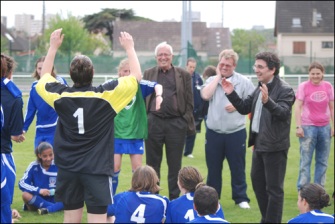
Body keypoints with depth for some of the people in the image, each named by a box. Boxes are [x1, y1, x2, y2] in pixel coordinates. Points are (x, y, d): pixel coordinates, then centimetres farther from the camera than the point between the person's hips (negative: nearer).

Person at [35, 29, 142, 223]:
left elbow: (44, 76, 19)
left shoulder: (61, 96, -3)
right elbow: (137, 76, -1)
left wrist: (53, 47, 23)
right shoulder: (106, 95, -12)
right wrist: (129, 48, 10)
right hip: (97, 169, -4)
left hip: (68, 168, 4)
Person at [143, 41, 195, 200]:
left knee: (175, 165, 6)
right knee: (152, 163, 8)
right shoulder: (148, 74, 10)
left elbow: (189, 101, 4)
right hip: (154, 122, 1)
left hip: (176, 123, -1)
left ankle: (174, 198, 14)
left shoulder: (183, 75, 6)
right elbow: (143, 98, 8)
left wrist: (189, 124, -3)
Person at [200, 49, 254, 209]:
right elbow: (205, 95, -14)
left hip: (236, 133, -2)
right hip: (214, 133, 2)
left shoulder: (243, 81, -1)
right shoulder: (212, 80, 5)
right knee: (213, 168, 10)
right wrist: (218, 76, -7)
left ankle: (241, 198, 15)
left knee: (237, 168, 5)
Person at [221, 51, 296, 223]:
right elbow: (244, 108, 16)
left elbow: (283, 112, -29)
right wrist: (231, 94, 2)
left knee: (274, 188, -2)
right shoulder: (259, 88, 12)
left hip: (275, 146, -9)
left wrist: (267, 101, -45)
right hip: (259, 144, 9)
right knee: (257, 183, 18)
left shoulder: (284, 90, -15)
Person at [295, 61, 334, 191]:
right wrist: (298, 127, -11)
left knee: (322, 161, 7)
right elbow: (298, 107, -5)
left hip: (325, 127, 3)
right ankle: (302, 189, 2)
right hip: (308, 127, -3)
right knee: (305, 160, -2)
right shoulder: (303, 86, -3)